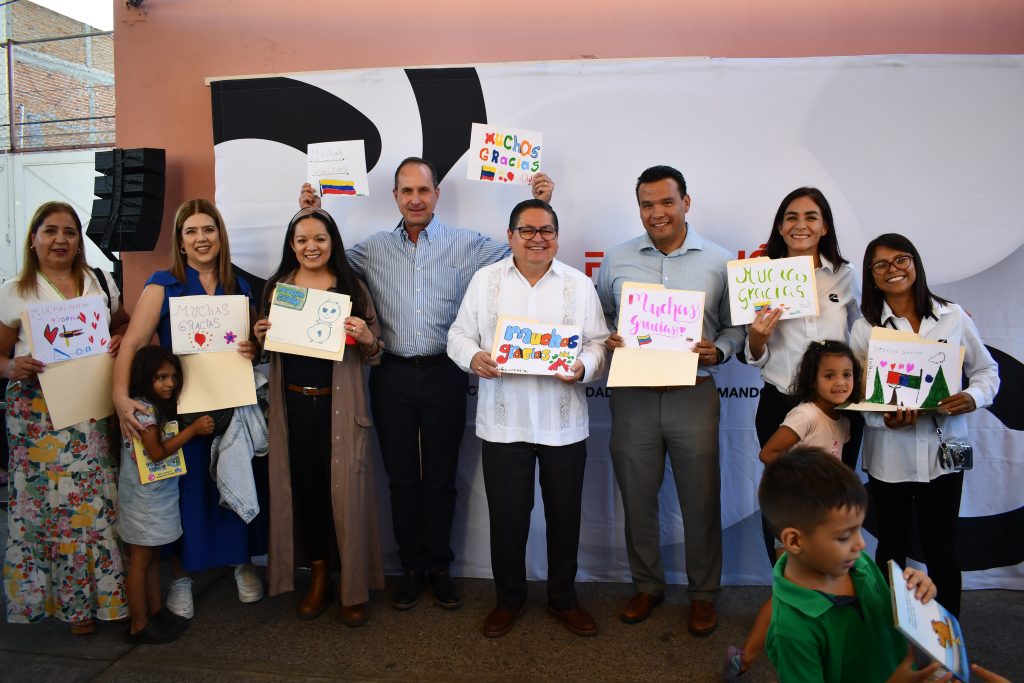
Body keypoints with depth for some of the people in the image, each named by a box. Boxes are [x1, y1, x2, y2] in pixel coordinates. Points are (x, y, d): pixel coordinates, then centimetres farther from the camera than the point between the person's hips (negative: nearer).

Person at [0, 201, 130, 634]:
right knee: (47, 503, -2)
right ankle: (72, 601, 15)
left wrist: (120, 340, -1)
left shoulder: (101, 283, 8)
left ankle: (103, 592, 19)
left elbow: (123, 324, 22)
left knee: (97, 500, 2)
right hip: (38, 415, -2)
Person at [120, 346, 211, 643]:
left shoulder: (158, 406, 9)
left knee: (152, 555, 16)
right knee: (141, 560, 0)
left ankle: (156, 612, 26)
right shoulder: (142, 409, -18)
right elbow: (157, 452, -21)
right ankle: (139, 626, 9)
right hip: (144, 497, -9)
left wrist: (195, 429, 1)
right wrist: (193, 430, -20)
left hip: (159, 494, 9)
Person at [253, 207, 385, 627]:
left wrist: (365, 337, -19)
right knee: (304, 489, 11)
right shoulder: (276, 288, 7)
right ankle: (318, 578, 29)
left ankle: (353, 588, 16)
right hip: (293, 404, 3)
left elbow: (374, 355, 2)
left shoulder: (352, 288, 0)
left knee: (345, 492, 0)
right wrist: (259, 337, -5)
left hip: (339, 405, -2)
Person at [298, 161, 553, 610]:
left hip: (444, 374, -1)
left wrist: (539, 207, -7)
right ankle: (411, 567, 27)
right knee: (401, 476, 10)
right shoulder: (373, 250, 8)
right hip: (393, 375, 2)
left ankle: (439, 567, 26)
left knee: (440, 476, 9)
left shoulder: (465, 245, 1)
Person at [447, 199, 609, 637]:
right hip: (503, 421, 0)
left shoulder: (580, 284, 5)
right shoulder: (485, 280, 5)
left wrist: (584, 367, -18)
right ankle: (509, 598, 30)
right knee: (507, 517, 8)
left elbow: (599, 342, 2)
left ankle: (563, 598, 33)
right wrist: (473, 357, -16)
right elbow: (459, 334, 6)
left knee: (565, 516, 12)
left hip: (564, 423, 1)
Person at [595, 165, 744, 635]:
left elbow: (736, 327, 7)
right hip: (633, 396, 2)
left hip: (693, 396, -1)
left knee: (700, 503, 7)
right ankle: (647, 585, 33)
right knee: (637, 500, 12)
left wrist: (717, 351, -12)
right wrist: (606, 341, -7)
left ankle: (703, 593, 28)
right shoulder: (616, 260, 6)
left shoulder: (719, 261, 3)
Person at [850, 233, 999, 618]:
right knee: (892, 548, 14)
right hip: (889, 454, 0)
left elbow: (986, 369, 8)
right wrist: (886, 419, -22)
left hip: (942, 452, 0)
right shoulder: (864, 328, 0)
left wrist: (974, 397, -13)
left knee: (942, 550, 10)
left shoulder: (953, 316, 1)